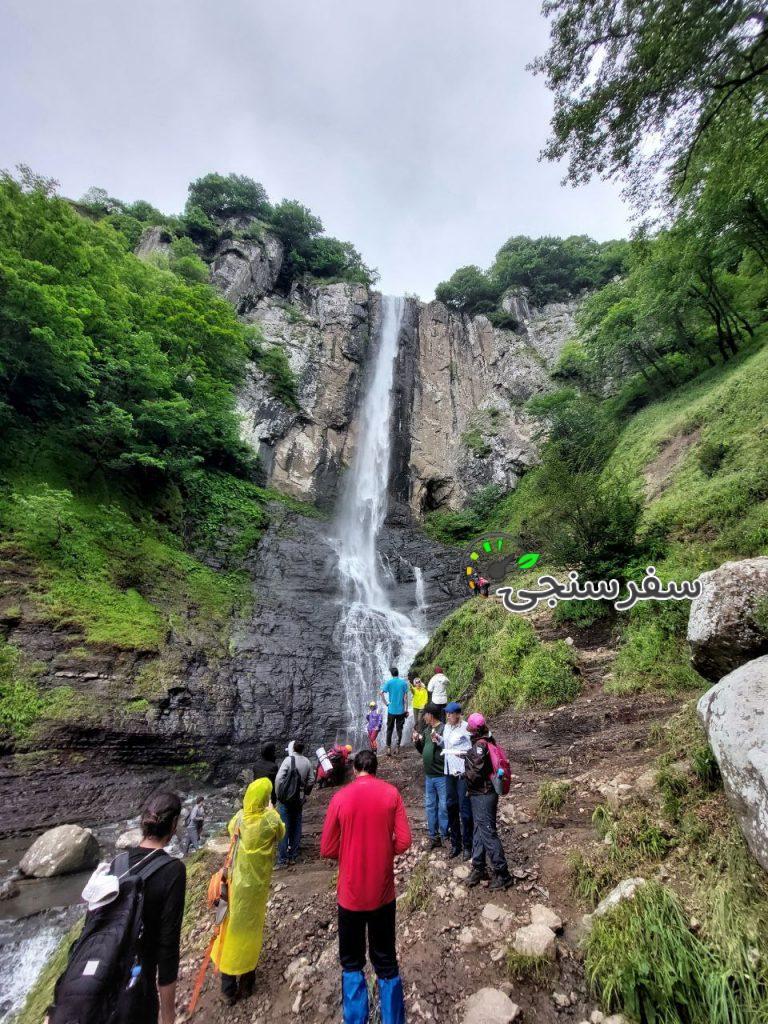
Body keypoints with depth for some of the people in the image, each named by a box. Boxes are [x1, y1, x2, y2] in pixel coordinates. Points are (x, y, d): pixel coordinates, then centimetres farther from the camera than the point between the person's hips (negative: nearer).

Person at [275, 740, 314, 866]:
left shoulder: (288, 760, -17)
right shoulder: (307, 762, -1)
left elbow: (279, 779, -20)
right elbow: (311, 780, 5)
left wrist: (278, 795, -8)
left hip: (286, 799, -5)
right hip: (299, 800, 5)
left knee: (284, 828, 4)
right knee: (296, 827, 15)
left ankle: (283, 859, 8)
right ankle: (293, 856, 25)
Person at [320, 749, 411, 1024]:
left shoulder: (340, 798, -13)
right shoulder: (391, 793, -11)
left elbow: (327, 850, -7)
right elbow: (403, 841, -10)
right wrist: (384, 853, 8)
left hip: (350, 892, -1)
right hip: (383, 892, 1)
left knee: (352, 963, 20)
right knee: (386, 963, 19)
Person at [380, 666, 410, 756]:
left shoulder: (389, 682, -5)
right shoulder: (404, 682, -3)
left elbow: (382, 693, -15)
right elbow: (405, 697, -5)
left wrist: (386, 703, -5)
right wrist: (406, 709, 0)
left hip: (391, 710, 0)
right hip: (401, 710, 0)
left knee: (389, 729, 12)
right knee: (399, 729, 11)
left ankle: (388, 747, 13)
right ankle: (397, 747, 11)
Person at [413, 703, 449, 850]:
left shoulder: (444, 729, -17)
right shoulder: (427, 730, 8)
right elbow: (422, 751, 17)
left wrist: (439, 741, -33)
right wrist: (417, 741, 0)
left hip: (441, 776, -8)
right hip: (429, 775, 8)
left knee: (443, 807, 4)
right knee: (430, 805, 16)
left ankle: (444, 835, 20)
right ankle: (433, 836, 29)